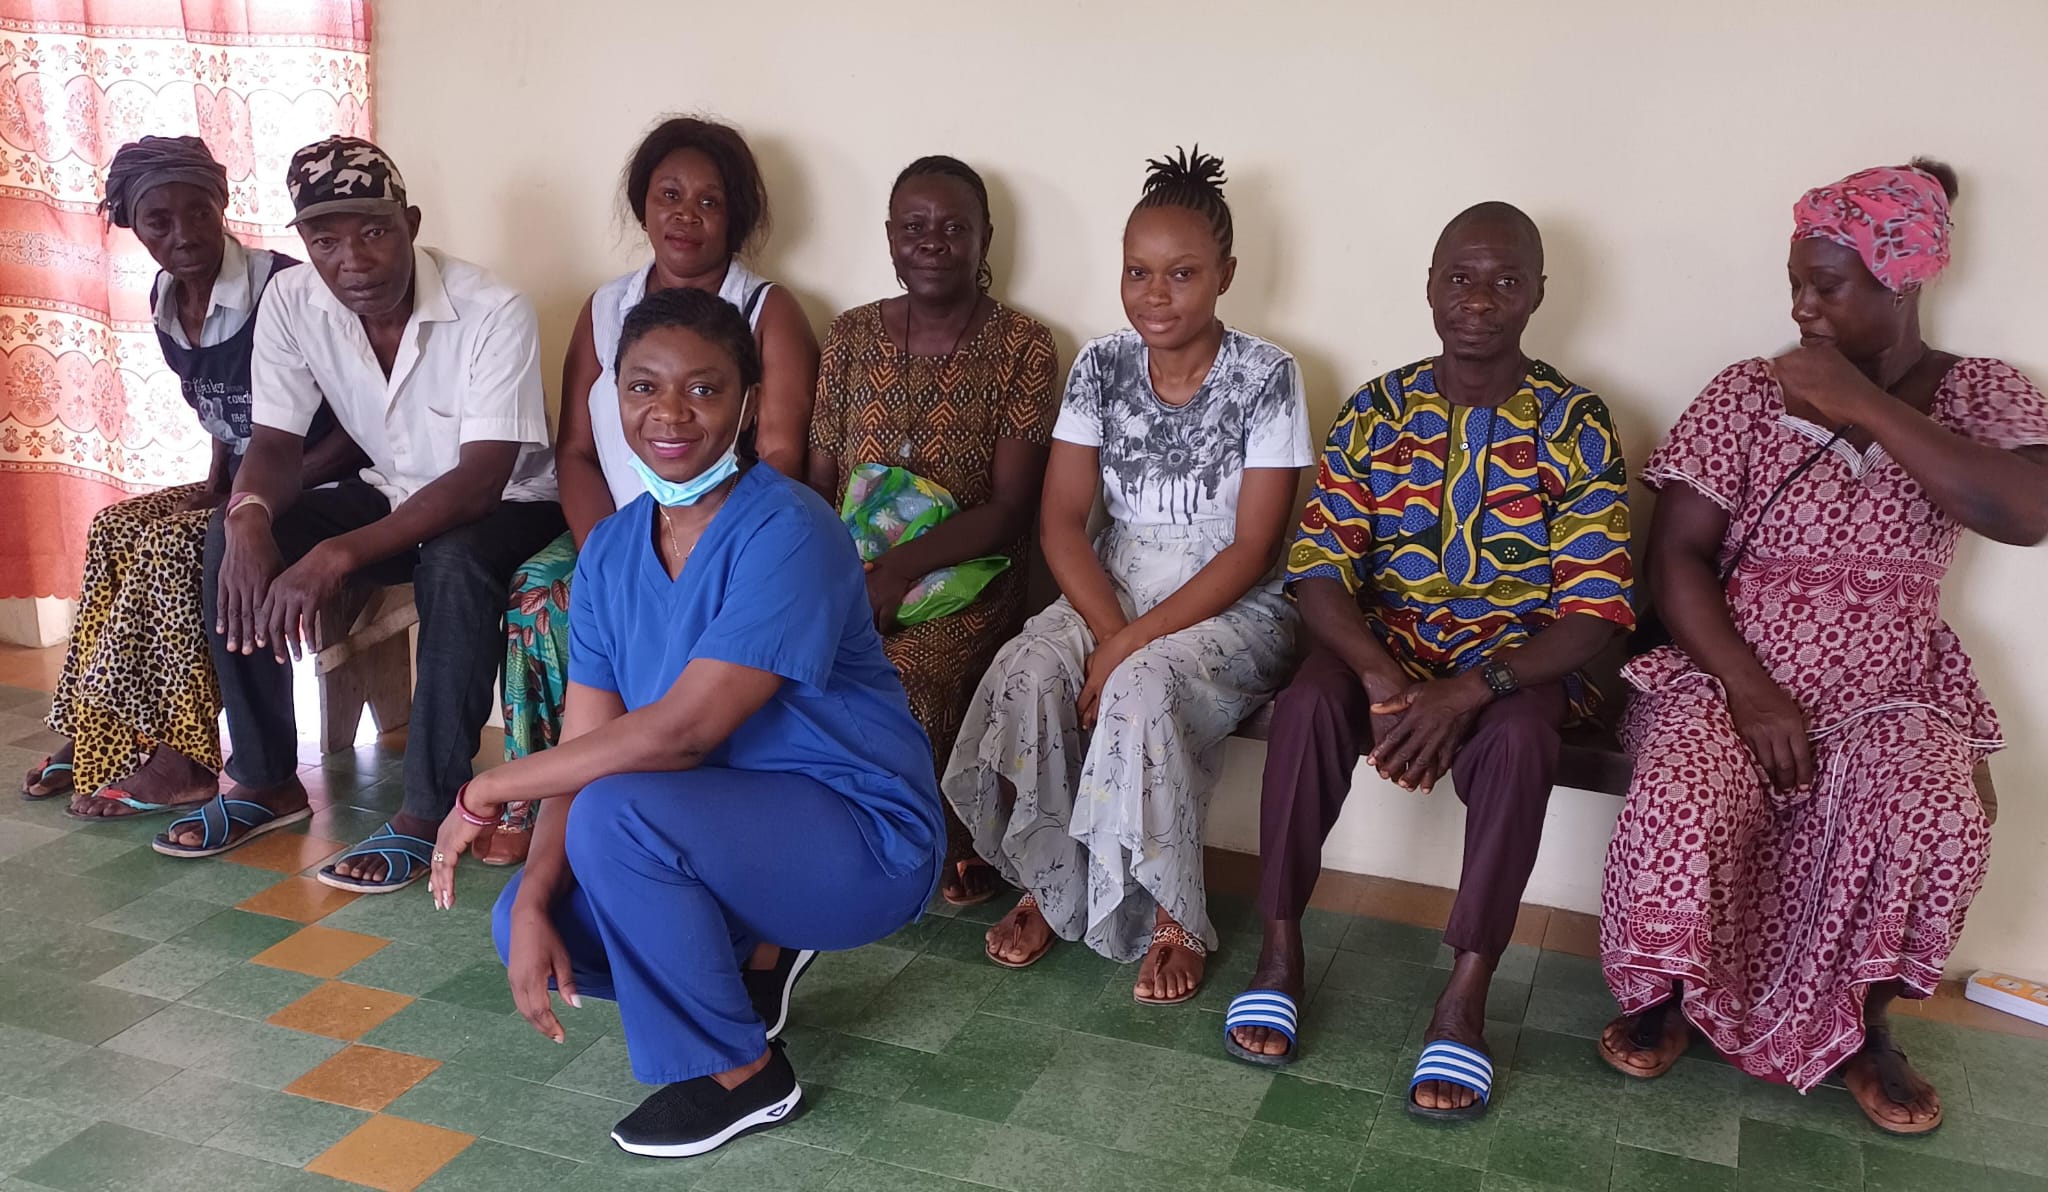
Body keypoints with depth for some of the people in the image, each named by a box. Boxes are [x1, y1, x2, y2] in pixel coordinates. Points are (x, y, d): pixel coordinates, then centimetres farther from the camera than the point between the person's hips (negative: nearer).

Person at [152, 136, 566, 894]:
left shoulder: (493, 313, -28)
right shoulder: (291, 304, -12)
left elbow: (481, 481, -32)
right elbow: (277, 442, -8)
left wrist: (339, 555, -43)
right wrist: (248, 515, -34)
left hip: (509, 505, -5)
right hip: (393, 492, 6)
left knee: (454, 566, -38)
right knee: (230, 540, -15)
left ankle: (428, 812, -25)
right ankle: (266, 780, -2)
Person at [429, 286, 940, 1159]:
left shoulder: (787, 532, -23)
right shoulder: (610, 550, 1)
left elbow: (680, 730, -29)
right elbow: (586, 747, -3)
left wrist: (488, 791, -20)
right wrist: (533, 900, -18)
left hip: (866, 837, -7)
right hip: (723, 827, 7)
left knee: (614, 815, -28)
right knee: (529, 921, -8)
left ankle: (742, 1074, -7)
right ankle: (749, 950, 16)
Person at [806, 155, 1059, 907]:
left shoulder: (1021, 345, -2)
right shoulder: (852, 335, 9)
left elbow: (1011, 509, -9)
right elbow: (818, 483, 9)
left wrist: (903, 566, -23)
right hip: (848, 569, 4)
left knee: (896, 670, -31)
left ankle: (952, 831, -2)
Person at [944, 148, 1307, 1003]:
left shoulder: (1266, 377, -9)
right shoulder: (1100, 367, 1)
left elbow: (1252, 549, -13)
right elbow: (1063, 521, -2)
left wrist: (1134, 642, -21)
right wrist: (1109, 630, -19)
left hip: (1232, 609, -3)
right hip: (1109, 592, 4)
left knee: (1144, 688, -34)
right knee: (1023, 673, -26)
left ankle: (1175, 922, -15)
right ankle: (1049, 887, -6)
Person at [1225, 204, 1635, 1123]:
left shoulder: (1577, 427, -5)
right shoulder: (1375, 411, 0)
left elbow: (1595, 608, -11)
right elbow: (1318, 566, -8)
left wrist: (1470, 691, -27)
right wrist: (1383, 680, -26)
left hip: (1514, 657, -1)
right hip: (1382, 641, 1)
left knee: (1519, 737, -35)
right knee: (1308, 702, -30)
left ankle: (1466, 994, -22)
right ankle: (1279, 950, -15)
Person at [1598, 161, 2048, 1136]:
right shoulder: (1748, 392, 0)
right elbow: (1678, 555, -6)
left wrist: (1867, 408, -18)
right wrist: (1751, 690, -18)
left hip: (1890, 689, 1)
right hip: (1728, 670, -1)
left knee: (1936, 827, -29)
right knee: (1678, 808, -30)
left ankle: (1859, 1023, 1)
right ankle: (1661, 992, 1)